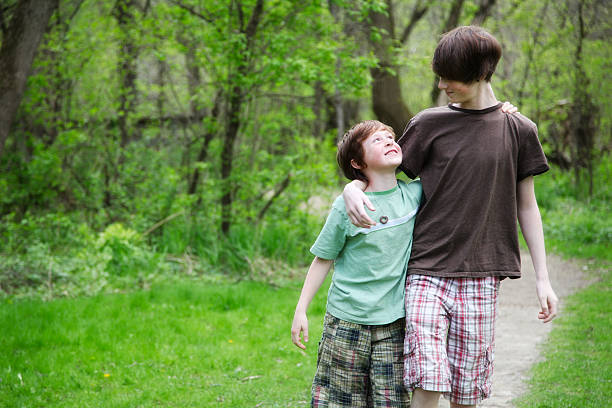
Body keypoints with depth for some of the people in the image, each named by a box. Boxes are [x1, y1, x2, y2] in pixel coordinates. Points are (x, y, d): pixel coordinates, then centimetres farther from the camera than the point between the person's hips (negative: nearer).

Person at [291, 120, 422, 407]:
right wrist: (300, 311, 1)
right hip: (346, 321, -2)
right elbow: (323, 260, 2)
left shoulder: (415, 194, -1)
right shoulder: (346, 206, -7)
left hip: (394, 321, 2)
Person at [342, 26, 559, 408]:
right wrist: (352, 188, -10)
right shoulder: (429, 124, 5)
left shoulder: (519, 130, 7)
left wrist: (543, 279, 8)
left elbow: (526, 206, 11)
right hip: (427, 271, 0)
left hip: (480, 277, 1)